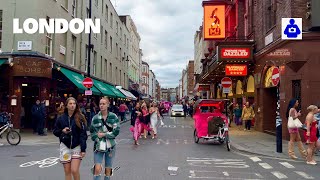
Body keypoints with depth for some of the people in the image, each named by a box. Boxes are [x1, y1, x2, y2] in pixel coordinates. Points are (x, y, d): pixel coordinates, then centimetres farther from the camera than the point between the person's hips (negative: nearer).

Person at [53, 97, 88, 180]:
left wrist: (83, 149, -11)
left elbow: (83, 134, -6)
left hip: (77, 147, -2)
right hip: (65, 146, 2)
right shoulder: (61, 118, 2)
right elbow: (55, 131, 12)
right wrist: (62, 131, -10)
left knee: (74, 170, -10)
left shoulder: (80, 118, -4)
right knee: (67, 172, 7)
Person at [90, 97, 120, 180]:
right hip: (99, 146, 0)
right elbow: (92, 133, 4)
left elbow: (116, 131, -9)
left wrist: (104, 134, -12)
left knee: (108, 170, 9)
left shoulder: (113, 116, -3)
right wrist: (97, 139, -9)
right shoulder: (95, 118, -1)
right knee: (97, 169, -12)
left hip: (110, 146, 0)